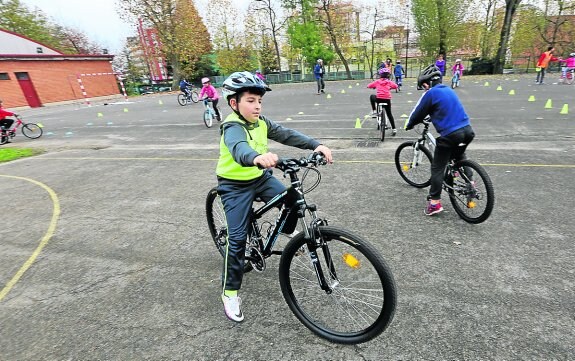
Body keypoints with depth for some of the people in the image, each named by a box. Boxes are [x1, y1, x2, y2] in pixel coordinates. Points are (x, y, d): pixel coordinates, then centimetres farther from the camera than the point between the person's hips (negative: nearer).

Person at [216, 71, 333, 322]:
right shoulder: (232, 127, -23)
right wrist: (258, 157, -68)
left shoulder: (261, 123, -2)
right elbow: (239, 149, -45)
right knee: (238, 238, -6)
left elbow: (287, 135, -12)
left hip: (261, 178, 6)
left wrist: (316, 145, -27)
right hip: (235, 185, -6)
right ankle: (230, 292, 11)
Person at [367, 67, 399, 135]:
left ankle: (374, 111, 26)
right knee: (389, 114, 14)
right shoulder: (389, 82, 10)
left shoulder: (377, 81, 9)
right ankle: (394, 129, 11)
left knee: (372, 96, 33)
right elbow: (396, 86, 13)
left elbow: (368, 86, 13)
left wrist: (374, 87, 35)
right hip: (387, 99, 1)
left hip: (379, 99, -1)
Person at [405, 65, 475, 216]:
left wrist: (408, 125, 17)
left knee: (437, 168, 2)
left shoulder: (430, 93, -7)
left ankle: (434, 202, 3)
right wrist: (432, 118, 44)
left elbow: (418, 113, 0)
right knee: (459, 156, 34)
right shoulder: (449, 90, 16)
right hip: (467, 130, 8)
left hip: (449, 134, -7)